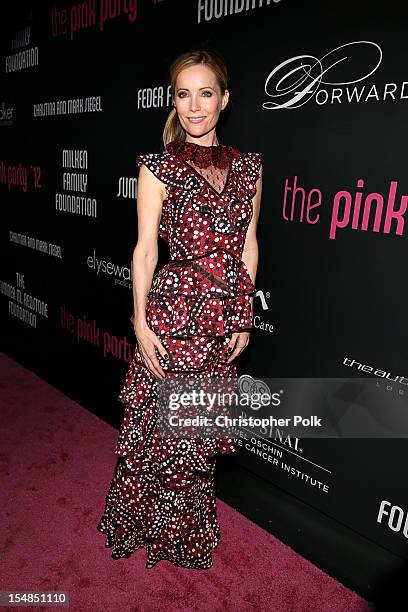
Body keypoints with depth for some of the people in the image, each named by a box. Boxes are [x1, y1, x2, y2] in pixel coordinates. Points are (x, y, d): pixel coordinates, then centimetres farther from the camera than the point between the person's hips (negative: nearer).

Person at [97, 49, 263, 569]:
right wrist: (141, 323, -9)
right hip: (175, 313, -4)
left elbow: (248, 245, 9)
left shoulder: (247, 166, 8)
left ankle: (187, 524, 43)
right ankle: (152, 528, 36)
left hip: (225, 317, 5)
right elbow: (145, 248, -4)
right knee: (162, 425, 7)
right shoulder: (160, 167, -3)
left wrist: (244, 318, 5)